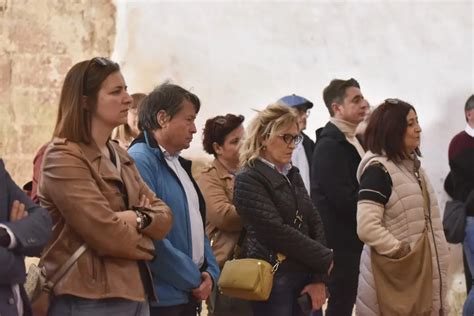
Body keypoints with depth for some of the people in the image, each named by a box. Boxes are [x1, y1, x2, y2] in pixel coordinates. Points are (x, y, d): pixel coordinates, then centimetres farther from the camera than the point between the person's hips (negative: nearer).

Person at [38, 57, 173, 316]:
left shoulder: (120, 156, 15)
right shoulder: (63, 158, -13)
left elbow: (164, 216, 9)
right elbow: (106, 233, -20)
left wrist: (139, 219, -13)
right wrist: (143, 241, -1)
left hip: (134, 292, 8)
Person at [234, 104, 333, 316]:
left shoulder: (292, 175, 14)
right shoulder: (248, 179, -9)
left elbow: (314, 223, 8)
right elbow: (277, 231, -17)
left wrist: (319, 278, -4)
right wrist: (325, 259, -9)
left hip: (304, 277, 7)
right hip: (272, 282, -7)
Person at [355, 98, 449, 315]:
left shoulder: (411, 165, 14)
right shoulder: (378, 169, -16)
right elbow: (366, 228, -25)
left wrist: (436, 257, 14)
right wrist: (402, 254, -20)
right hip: (396, 274, -8)